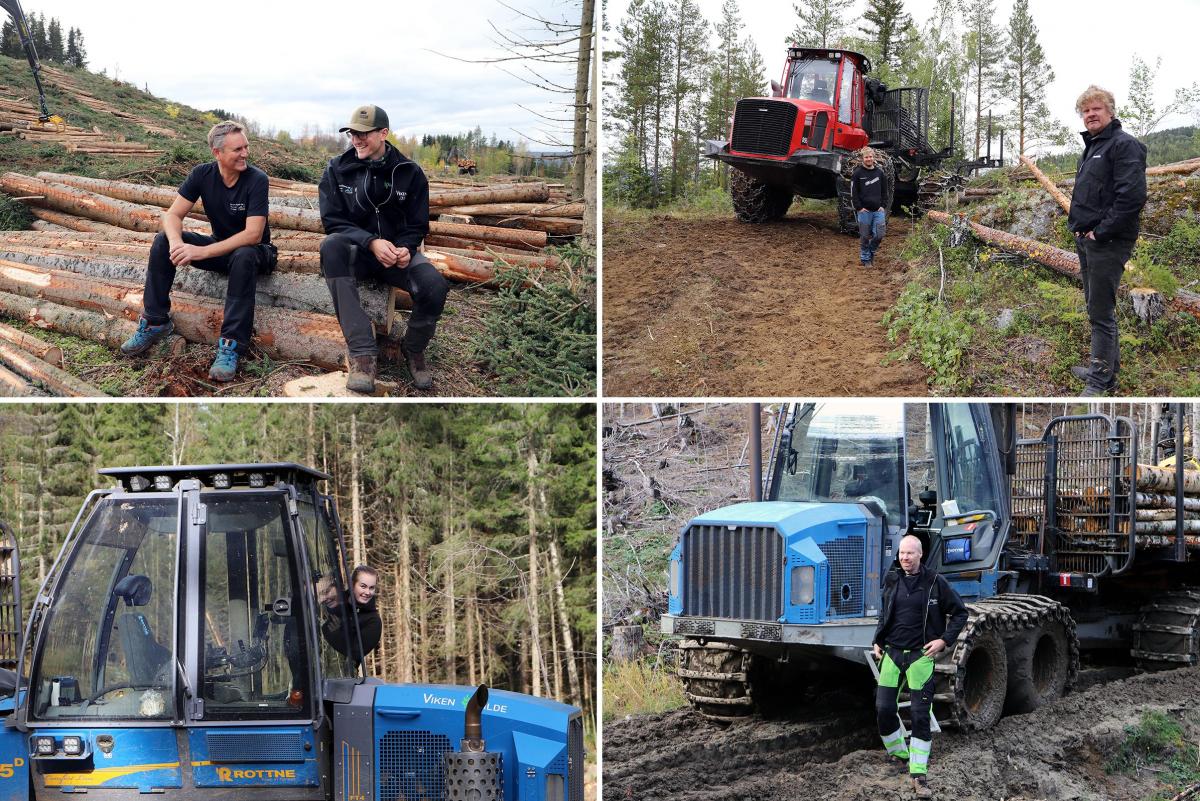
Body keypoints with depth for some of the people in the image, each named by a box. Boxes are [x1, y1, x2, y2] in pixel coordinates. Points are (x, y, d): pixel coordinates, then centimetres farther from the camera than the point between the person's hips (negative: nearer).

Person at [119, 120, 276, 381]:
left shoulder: (257, 179, -21)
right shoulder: (202, 174, -7)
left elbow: (253, 234, -29)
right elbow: (173, 214, -8)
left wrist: (202, 252, -35)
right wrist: (176, 243, -32)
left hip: (253, 251, -5)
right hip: (219, 246, 5)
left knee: (244, 257, -40)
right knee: (162, 241, -14)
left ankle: (231, 345, -40)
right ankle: (155, 321, -6)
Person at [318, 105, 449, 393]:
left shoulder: (409, 173, 1)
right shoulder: (338, 170, -1)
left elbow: (417, 226, 4)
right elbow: (332, 221, -6)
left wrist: (405, 249, -20)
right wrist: (371, 242, -24)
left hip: (397, 250, 0)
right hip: (355, 251, 0)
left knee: (434, 286, -31)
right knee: (331, 246, -37)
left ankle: (414, 349, 4)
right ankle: (362, 353, -42)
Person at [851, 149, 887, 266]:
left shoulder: (880, 173, 9)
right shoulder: (857, 173, -2)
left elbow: (884, 191, 15)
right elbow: (853, 193, -4)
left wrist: (882, 205, 4)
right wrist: (859, 207, -10)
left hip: (878, 210, 3)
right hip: (864, 211, -3)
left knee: (879, 235, -2)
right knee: (865, 237, 3)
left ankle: (872, 251, 24)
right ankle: (865, 258, 17)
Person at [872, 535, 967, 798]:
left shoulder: (935, 582, -5)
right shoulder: (892, 581, 7)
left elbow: (960, 613, 2)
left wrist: (944, 640, -8)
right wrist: (878, 642, 12)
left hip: (920, 656, -4)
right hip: (892, 654, 4)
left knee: (920, 715, -4)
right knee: (884, 708, 0)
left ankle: (919, 775, -1)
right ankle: (898, 752, 25)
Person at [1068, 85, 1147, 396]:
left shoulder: (1124, 145, -13)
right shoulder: (1092, 147, 18)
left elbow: (1132, 196, -23)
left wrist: (1101, 231, -20)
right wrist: (1078, 227, 14)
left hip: (1107, 242, -10)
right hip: (1086, 241, 10)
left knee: (1101, 312, -7)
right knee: (1097, 308, 17)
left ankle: (1099, 382, -3)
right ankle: (1107, 367, 29)